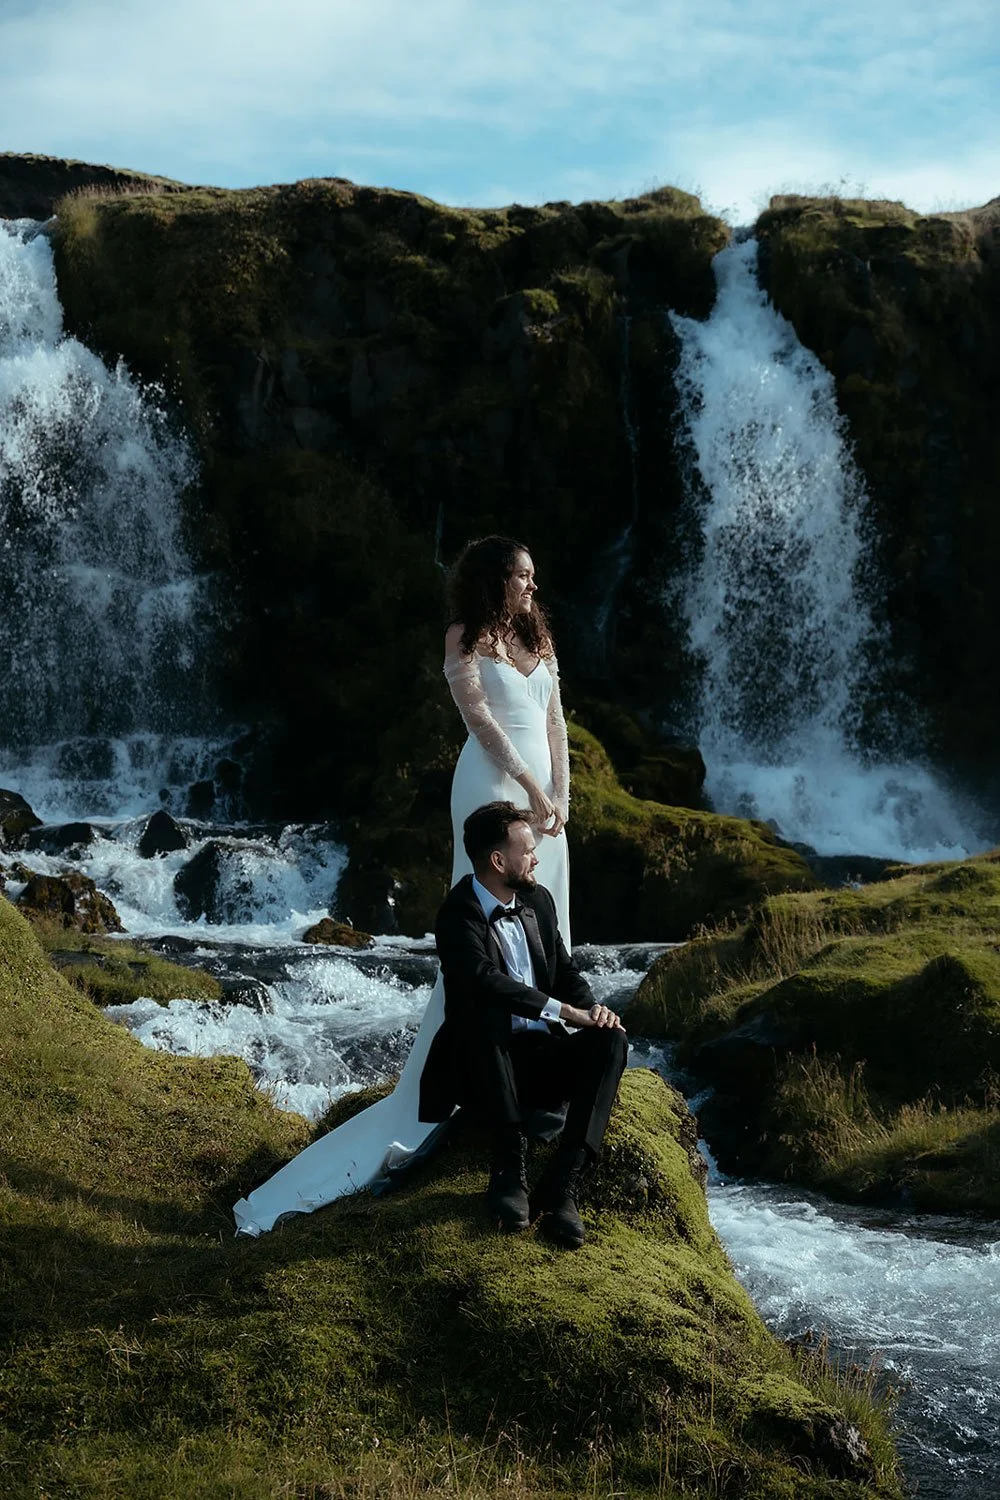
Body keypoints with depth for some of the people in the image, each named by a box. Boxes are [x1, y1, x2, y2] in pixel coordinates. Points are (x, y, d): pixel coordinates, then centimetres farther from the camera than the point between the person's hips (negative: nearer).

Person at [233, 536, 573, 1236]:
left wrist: (561, 792, 0)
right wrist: (531, 787, -16)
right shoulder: (467, 638, -3)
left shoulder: (538, 636, 16)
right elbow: (479, 716, -12)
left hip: (542, 790, 7)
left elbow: (554, 720, 11)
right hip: (493, 785, -7)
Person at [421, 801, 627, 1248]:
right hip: (484, 1069, -6)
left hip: (540, 1057, 6)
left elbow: (565, 971, 15)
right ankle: (509, 1168, -35)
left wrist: (593, 1008, -7)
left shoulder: (537, 900, 9)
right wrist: (565, 1010, -30)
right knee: (483, 1010, -36)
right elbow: (488, 982, -30)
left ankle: (560, 1186, -31)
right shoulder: (459, 916, -13)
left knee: (610, 1040, -22)